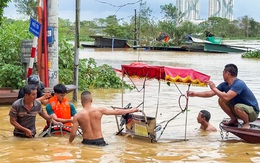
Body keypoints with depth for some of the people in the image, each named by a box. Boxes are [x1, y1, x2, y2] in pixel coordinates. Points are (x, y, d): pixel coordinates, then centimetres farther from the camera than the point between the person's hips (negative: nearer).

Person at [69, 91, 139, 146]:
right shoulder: (99, 110, -5)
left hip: (87, 142, -1)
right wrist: (131, 110, 17)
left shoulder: (77, 116, -7)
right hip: (99, 142, 1)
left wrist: (69, 142, 14)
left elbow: (73, 134, -7)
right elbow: (117, 112, 5)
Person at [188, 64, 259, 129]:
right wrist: (195, 94, 0)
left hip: (252, 112, -7)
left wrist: (214, 88, -26)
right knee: (221, 100, -6)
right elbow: (210, 93, 3)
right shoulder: (225, 84, -2)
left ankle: (246, 123, -8)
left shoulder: (239, 84, -27)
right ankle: (234, 120, 8)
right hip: (240, 110, 7)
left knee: (237, 107, -38)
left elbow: (226, 97, -37)